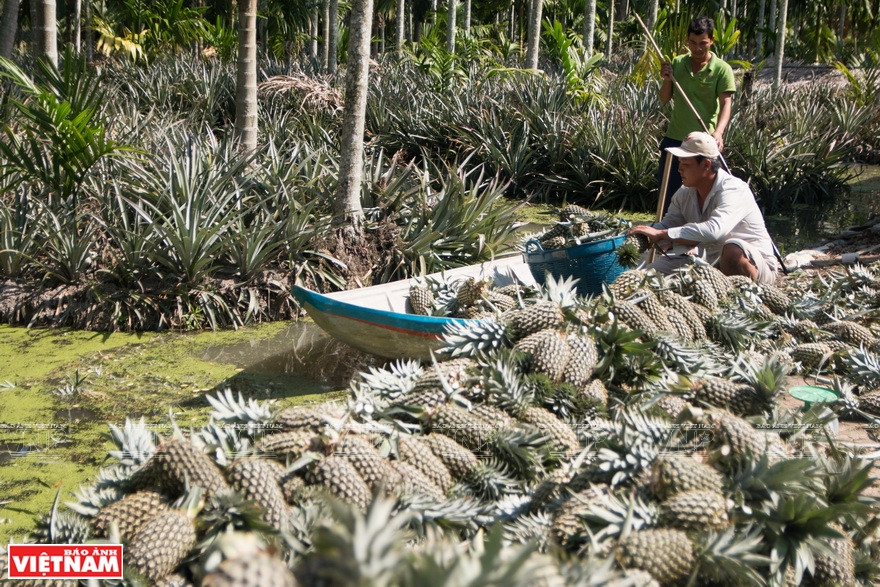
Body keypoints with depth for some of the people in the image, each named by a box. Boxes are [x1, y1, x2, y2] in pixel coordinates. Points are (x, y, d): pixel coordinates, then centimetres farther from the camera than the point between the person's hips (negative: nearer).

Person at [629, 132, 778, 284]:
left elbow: (714, 231, -43)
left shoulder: (733, 190, -26)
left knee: (733, 249, -41)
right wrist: (642, 237, -20)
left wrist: (660, 234, -43)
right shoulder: (685, 193, 0)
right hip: (711, 262, 8)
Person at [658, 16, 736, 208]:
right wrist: (667, 80, -11)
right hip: (675, 138, 4)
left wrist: (718, 132, -33)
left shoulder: (722, 70, -7)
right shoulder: (677, 63, 7)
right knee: (668, 189, 9)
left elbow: (726, 104, -16)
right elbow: (664, 99, 10)